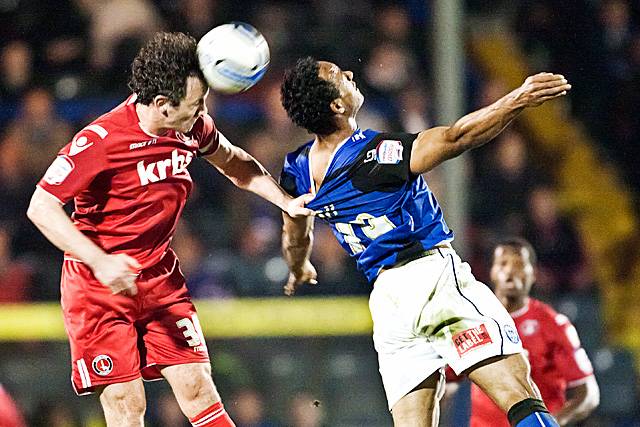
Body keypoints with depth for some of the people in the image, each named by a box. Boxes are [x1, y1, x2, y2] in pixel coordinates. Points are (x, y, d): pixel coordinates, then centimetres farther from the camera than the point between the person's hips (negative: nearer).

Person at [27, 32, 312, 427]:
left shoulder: (193, 127, -4)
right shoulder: (101, 140, -23)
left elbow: (233, 162, 18)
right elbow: (42, 207, -22)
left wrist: (286, 202, 6)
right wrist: (100, 262, -32)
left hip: (160, 275, 5)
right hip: (98, 286, -5)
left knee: (197, 387, -2)